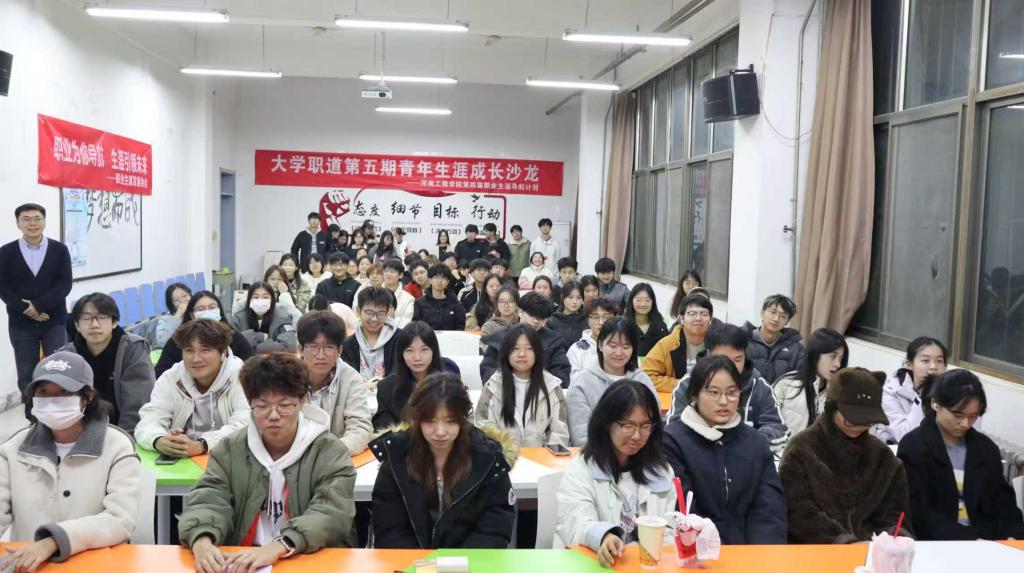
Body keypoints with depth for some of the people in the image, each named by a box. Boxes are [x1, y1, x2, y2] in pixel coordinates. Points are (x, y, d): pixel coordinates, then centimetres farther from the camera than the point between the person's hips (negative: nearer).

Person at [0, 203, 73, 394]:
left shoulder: (59, 249, 2)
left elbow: (65, 284, -6)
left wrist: (39, 305, -17)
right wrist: (26, 310, -15)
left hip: (54, 322, -1)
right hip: (21, 324, 1)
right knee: (27, 377, 7)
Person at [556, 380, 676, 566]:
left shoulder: (661, 471, 13)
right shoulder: (580, 469, -3)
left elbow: (670, 531, 10)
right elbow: (576, 525, -17)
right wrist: (604, 536, -39)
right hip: (594, 562, -4)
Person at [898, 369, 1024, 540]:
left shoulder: (986, 448, 13)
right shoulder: (913, 447, -4)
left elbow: (1003, 501, 12)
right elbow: (921, 513, -10)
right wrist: (970, 540, -19)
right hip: (935, 543, -3)